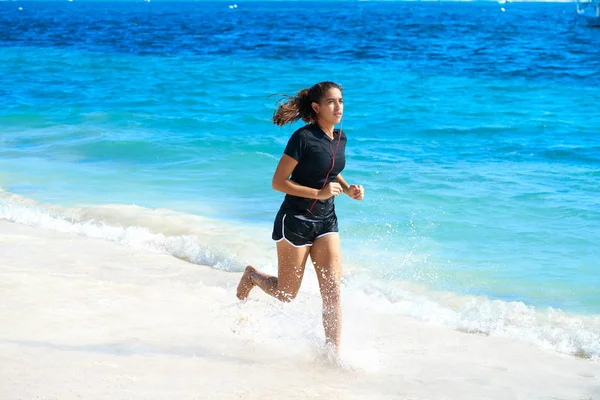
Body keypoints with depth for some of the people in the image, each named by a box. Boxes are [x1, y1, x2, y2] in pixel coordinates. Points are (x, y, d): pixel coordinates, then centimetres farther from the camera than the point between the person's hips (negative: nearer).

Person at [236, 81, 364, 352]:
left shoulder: (340, 138, 5)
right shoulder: (303, 138, -17)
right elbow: (278, 182, -16)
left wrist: (348, 189, 2)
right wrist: (318, 193, -24)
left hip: (326, 222, 6)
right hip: (295, 221, -6)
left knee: (332, 290, -6)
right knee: (286, 295, 7)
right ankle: (251, 276, 36)